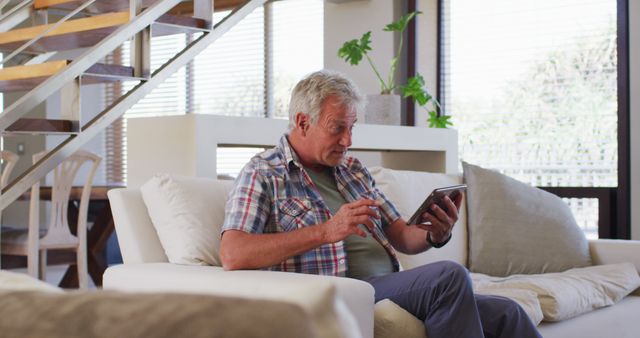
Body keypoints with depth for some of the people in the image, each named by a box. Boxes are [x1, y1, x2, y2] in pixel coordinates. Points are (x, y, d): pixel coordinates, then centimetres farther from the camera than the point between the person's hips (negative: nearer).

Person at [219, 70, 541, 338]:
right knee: (449, 276, -27)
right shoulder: (264, 174, -1)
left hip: (390, 289, 7)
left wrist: (434, 236, -4)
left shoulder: (352, 169, 21)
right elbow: (233, 255, -16)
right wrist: (326, 231, -23)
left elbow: (400, 236, 21)